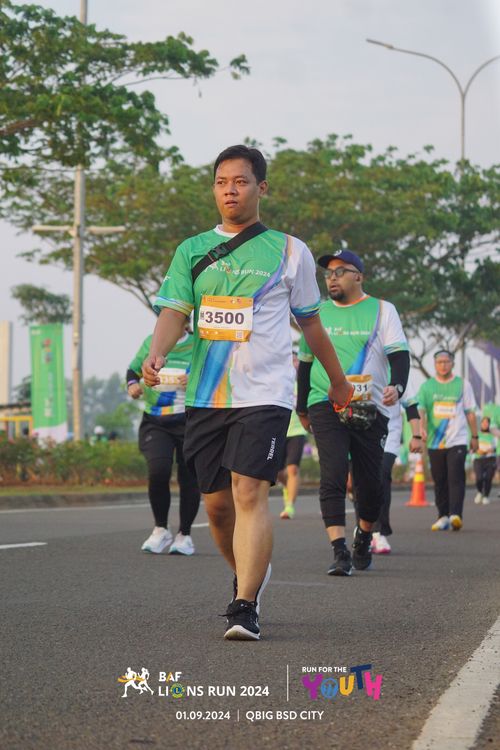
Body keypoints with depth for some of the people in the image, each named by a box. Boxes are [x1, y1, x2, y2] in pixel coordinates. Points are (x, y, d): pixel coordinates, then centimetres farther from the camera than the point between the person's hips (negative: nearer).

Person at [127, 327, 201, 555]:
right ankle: (161, 530, 3)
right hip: (156, 423, 1)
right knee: (157, 471, -18)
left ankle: (184, 535, 21)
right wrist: (132, 384, 0)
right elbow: (133, 369, 21)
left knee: (189, 479, 2)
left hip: (189, 422, -1)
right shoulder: (151, 342, 8)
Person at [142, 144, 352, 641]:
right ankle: (249, 574, 35)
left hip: (264, 394, -3)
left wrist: (338, 381, 25)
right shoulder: (192, 251, 11)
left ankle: (245, 608, -18)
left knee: (249, 494, -17)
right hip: (205, 396, 3)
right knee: (216, 503, 8)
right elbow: (174, 312, 1)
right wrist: (155, 356, -20)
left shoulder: (290, 251, 7)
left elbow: (309, 321, 17)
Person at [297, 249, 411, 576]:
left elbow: (399, 354, -2)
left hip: (371, 410, -1)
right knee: (333, 476, -15)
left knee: (370, 482, 3)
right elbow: (306, 362, 24)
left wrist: (397, 386, -21)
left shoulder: (382, 310, 6)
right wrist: (302, 407, 27)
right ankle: (340, 551, -19)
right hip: (326, 405, 1)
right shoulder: (318, 313, 14)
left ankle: (364, 535, 32)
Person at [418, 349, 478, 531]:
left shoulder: (463, 385, 7)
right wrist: (422, 428, -23)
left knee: (456, 478, -15)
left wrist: (474, 437, 11)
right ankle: (443, 516, 13)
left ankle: (456, 515, -22)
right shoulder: (427, 386, 7)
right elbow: (421, 409, -4)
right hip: (435, 441, 2)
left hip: (457, 441, -2)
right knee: (439, 481, 5)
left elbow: (470, 412, 12)